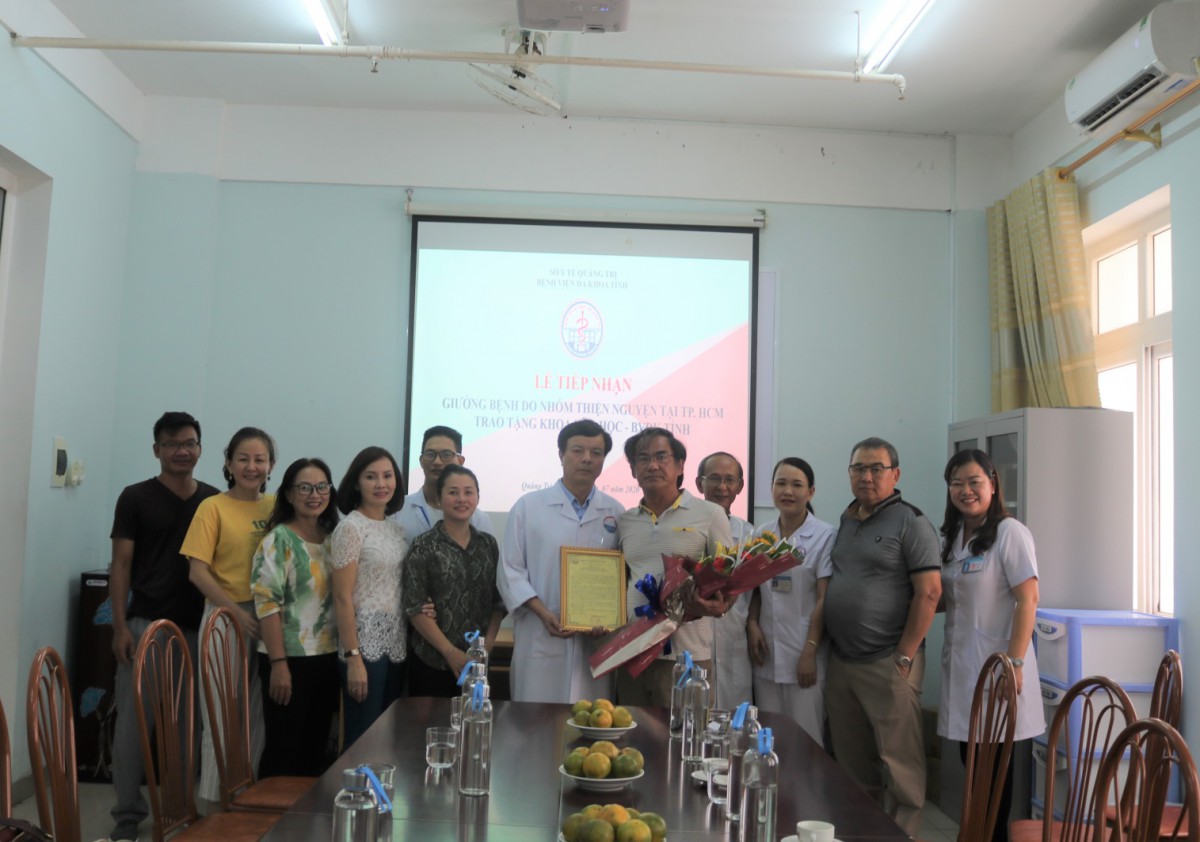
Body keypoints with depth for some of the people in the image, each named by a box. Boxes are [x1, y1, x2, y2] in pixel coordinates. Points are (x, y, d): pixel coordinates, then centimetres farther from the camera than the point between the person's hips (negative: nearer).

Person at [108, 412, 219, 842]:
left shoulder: (215, 501, 8)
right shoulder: (136, 497, 1)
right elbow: (121, 565, -1)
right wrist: (120, 626, -9)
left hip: (197, 627, 3)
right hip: (145, 624, -2)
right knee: (133, 720, 0)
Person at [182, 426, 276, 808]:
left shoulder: (277, 506, 6)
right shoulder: (213, 507, -5)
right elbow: (197, 572, -9)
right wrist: (238, 613, -17)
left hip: (269, 619, 4)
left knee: (259, 717, 13)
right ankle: (216, 804, 17)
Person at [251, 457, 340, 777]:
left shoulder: (332, 538, 9)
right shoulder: (278, 540, -10)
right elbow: (267, 604, -15)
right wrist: (278, 663, -20)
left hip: (327, 658, 6)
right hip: (290, 659, -6)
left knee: (316, 747, 15)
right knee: (284, 750, 2)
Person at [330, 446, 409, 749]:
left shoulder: (396, 528, 10)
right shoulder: (350, 528, -10)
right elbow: (342, 597, -13)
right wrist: (353, 657, -17)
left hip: (396, 644, 7)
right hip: (365, 642, -7)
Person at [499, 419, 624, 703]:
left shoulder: (615, 513, 9)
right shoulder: (528, 507, 4)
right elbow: (510, 571, 1)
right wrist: (544, 614, -12)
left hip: (597, 644, 2)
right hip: (540, 640, -1)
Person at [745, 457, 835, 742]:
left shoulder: (824, 536, -6)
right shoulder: (762, 535, 8)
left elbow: (824, 598, -8)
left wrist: (810, 652, -12)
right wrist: (752, 624, -2)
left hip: (804, 655, -4)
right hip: (767, 654, 4)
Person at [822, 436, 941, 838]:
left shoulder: (910, 523, -7)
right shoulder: (845, 522, 14)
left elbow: (928, 592, -13)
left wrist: (905, 658, -14)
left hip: (887, 665, -7)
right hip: (840, 663, 7)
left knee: (899, 764, -1)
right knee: (852, 764, 15)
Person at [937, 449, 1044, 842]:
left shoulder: (1010, 533, -11)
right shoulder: (952, 536, 11)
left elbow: (1028, 599, -15)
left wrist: (1015, 662, -20)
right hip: (960, 665, 7)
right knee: (972, 760, 12)